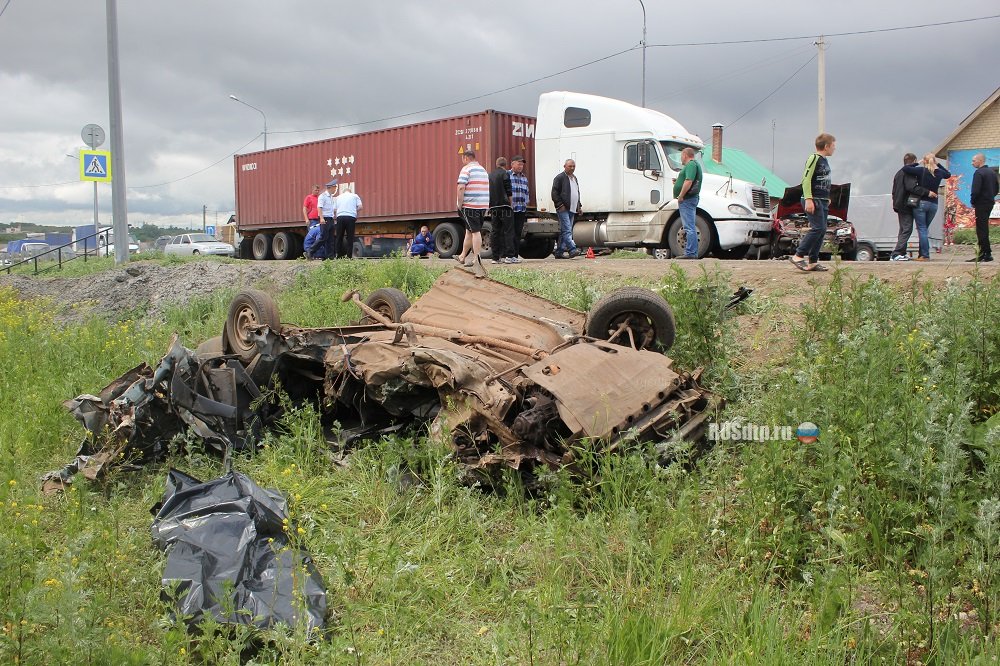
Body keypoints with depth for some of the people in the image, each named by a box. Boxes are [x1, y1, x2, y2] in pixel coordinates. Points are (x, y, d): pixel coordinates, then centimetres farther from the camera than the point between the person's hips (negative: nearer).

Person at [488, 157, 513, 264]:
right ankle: (504, 255, -10)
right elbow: (509, 192, -10)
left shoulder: (489, 175, 15)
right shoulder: (505, 174, -4)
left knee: (494, 231, 7)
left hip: (493, 207, 6)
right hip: (504, 206, -6)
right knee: (507, 231, -3)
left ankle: (495, 257, 7)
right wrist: (511, 204, -4)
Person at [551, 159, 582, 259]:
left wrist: (579, 206, 21)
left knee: (564, 231, 9)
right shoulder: (559, 178, -4)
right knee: (567, 230, -16)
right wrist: (560, 205, -16)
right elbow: (554, 193, -9)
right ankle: (572, 250, -24)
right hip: (563, 209, -8)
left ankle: (559, 252, 11)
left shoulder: (574, 178, 22)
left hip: (572, 209, 8)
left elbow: (577, 193, 30)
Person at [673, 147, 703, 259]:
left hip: (687, 199, -11)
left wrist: (680, 196, -20)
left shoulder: (691, 164, -12)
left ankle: (691, 253, -14)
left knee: (689, 227, -12)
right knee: (690, 227, 13)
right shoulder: (694, 164, 22)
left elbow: (688, 182, -23)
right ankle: (692, 253, 17)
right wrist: (677, 182, 19)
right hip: (689, 199, 11)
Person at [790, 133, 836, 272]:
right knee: (818, 228, -17)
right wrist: (808, 199, -23)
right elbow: (806, 179, -16)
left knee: (822, 230, 6)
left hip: (823, 201, 10)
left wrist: (827, 198, 26)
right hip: (813, 200, -10)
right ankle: (798, 256, -14)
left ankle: (813, 261, 8)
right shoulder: (814, 158, -10)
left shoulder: (825, 160, 19)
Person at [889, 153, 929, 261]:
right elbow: (912, 187, -27)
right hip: (906, 206, -10)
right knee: (907, 229, -10)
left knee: (903, 230, 15)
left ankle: (902, 253, 16)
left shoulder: (899, 173, 19)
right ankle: (895, 254, -18)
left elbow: (894, 191, 24)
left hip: (899, 205, 10)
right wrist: (927, 192, -29)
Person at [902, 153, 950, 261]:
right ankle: (921, 254, 14)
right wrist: (938, 165, 19)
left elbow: (905, 168, -13)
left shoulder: (921, 171, -9)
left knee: (922, 229, -3)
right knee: (924, 229, 14)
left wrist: (917, 163, 1)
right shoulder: (939, 173, 5)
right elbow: (948, 174, 28)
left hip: (921, 202, -5)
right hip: (934, 204, 5)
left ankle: (925, 255, -8)